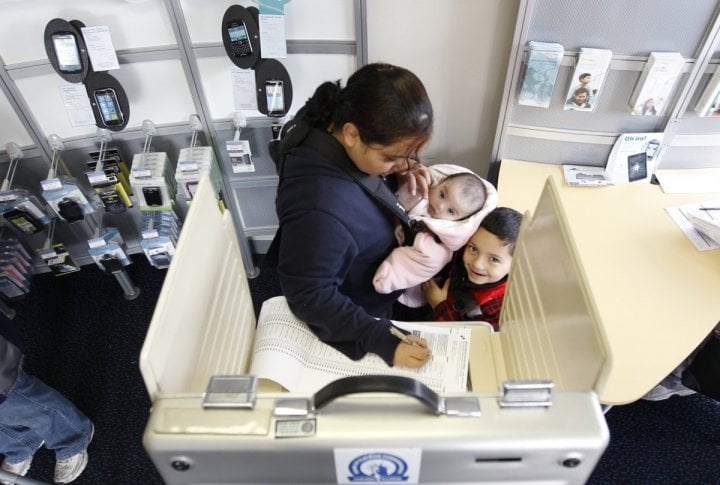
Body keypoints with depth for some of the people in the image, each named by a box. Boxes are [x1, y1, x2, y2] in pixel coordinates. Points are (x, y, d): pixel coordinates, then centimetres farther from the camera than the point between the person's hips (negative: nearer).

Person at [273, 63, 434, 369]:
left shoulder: (331, 119, -22)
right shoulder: (321, 208, -46)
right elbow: (309, 296, -32)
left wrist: (403, 168, -19)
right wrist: (384, 340, -30)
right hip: (351, 317, -7)